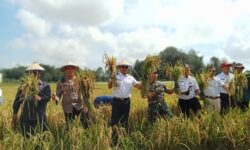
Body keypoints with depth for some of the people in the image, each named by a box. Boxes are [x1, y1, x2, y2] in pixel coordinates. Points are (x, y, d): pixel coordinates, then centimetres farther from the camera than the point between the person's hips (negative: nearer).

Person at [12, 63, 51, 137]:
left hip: (40, 117, -1)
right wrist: (15, 113, 8)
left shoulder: (45, 85, 6)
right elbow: (17, 100, 12)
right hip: (26, 117, 2)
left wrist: (40, 98, -29)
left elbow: (48, 97, -8)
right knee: (27, 137, 8)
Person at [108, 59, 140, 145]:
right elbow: (109, 87, -11)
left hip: (126, 101, 4)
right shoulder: (115, 76, -2)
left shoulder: (130, 77, 9)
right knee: (115, 120, 0)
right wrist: (112, 79, -28)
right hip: (117, 101, -4)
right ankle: (114, 140, 9)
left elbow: (138, 86, 9)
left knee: (125, 120, 14)